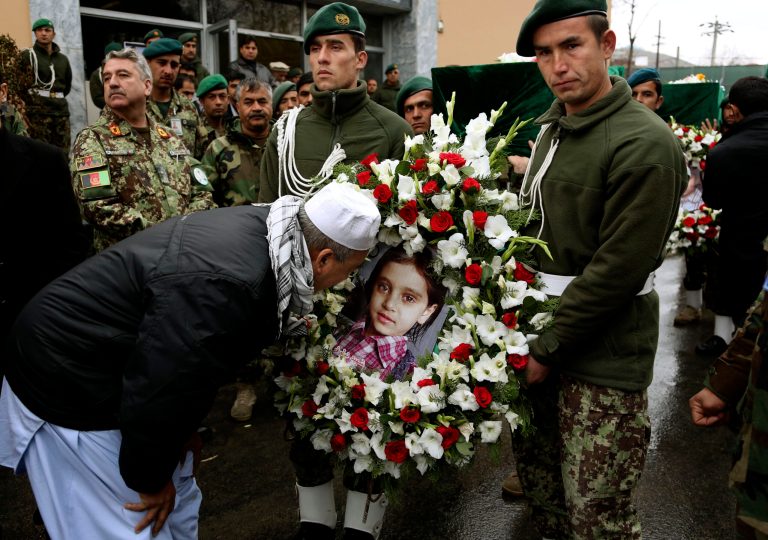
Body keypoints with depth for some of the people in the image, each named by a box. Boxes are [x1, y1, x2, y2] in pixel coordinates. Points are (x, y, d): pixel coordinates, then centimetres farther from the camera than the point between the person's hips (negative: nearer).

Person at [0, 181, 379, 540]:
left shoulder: (262, 227, -6)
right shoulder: (227, 285, -36)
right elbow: (157, 390, -28)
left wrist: (182, 431, 10)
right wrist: (149, 479, -10)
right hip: (68, 388, -9)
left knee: (178, 506, 17)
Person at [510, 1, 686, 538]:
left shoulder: (644, 144, -16)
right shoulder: (553, 127, 10)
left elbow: (617, 270, -19)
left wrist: (547, 350, -14)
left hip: (603, 355, -7)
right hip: (543, 336, 8)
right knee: (537, 470, 20)